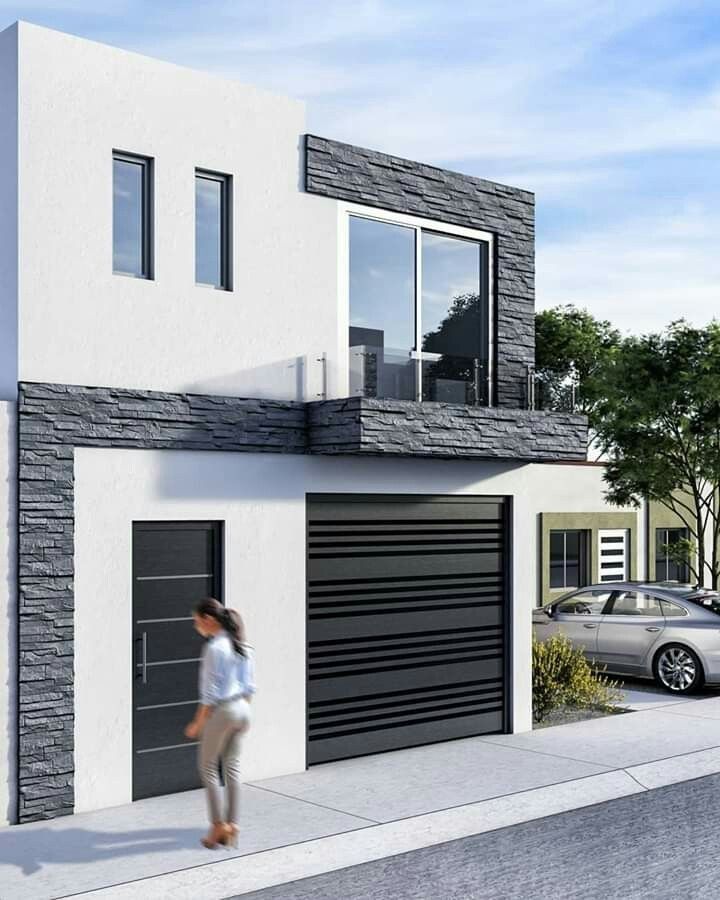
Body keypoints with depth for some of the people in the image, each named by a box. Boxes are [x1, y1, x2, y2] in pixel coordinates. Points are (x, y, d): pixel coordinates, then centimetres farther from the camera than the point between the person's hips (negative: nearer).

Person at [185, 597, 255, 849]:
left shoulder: (214, 648, -18)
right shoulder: (242, 646, 6)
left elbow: (211, 692, -17)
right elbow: (249, 685, 11)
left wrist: (197, 723, -10)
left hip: (222, 711, -8)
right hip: (242, 708, 8)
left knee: (208, 766, 7)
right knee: (232, 767, 13)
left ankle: (219, 825, 8)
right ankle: (232, 825, 17)